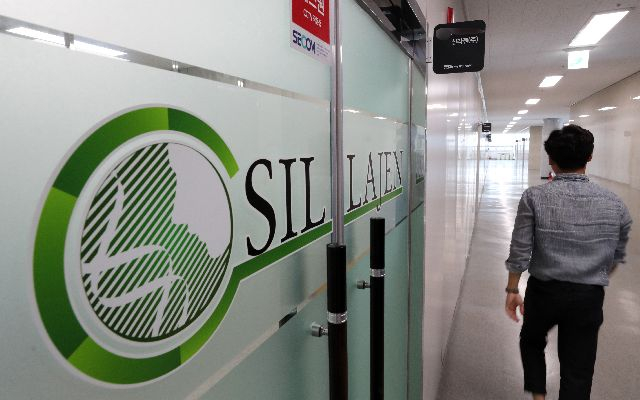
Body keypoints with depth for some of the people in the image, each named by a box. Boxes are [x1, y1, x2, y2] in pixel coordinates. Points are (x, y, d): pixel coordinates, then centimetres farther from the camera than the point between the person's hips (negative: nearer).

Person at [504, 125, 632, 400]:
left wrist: (512, 290, 1)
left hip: (544, 291, -1)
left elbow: (520, 251, -12)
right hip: (589, 297, 2)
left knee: (532, 341, 28)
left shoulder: (534, 198, -14)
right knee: (578, 372, 14)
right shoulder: (615, 204, -4)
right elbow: (617, 256, 8)